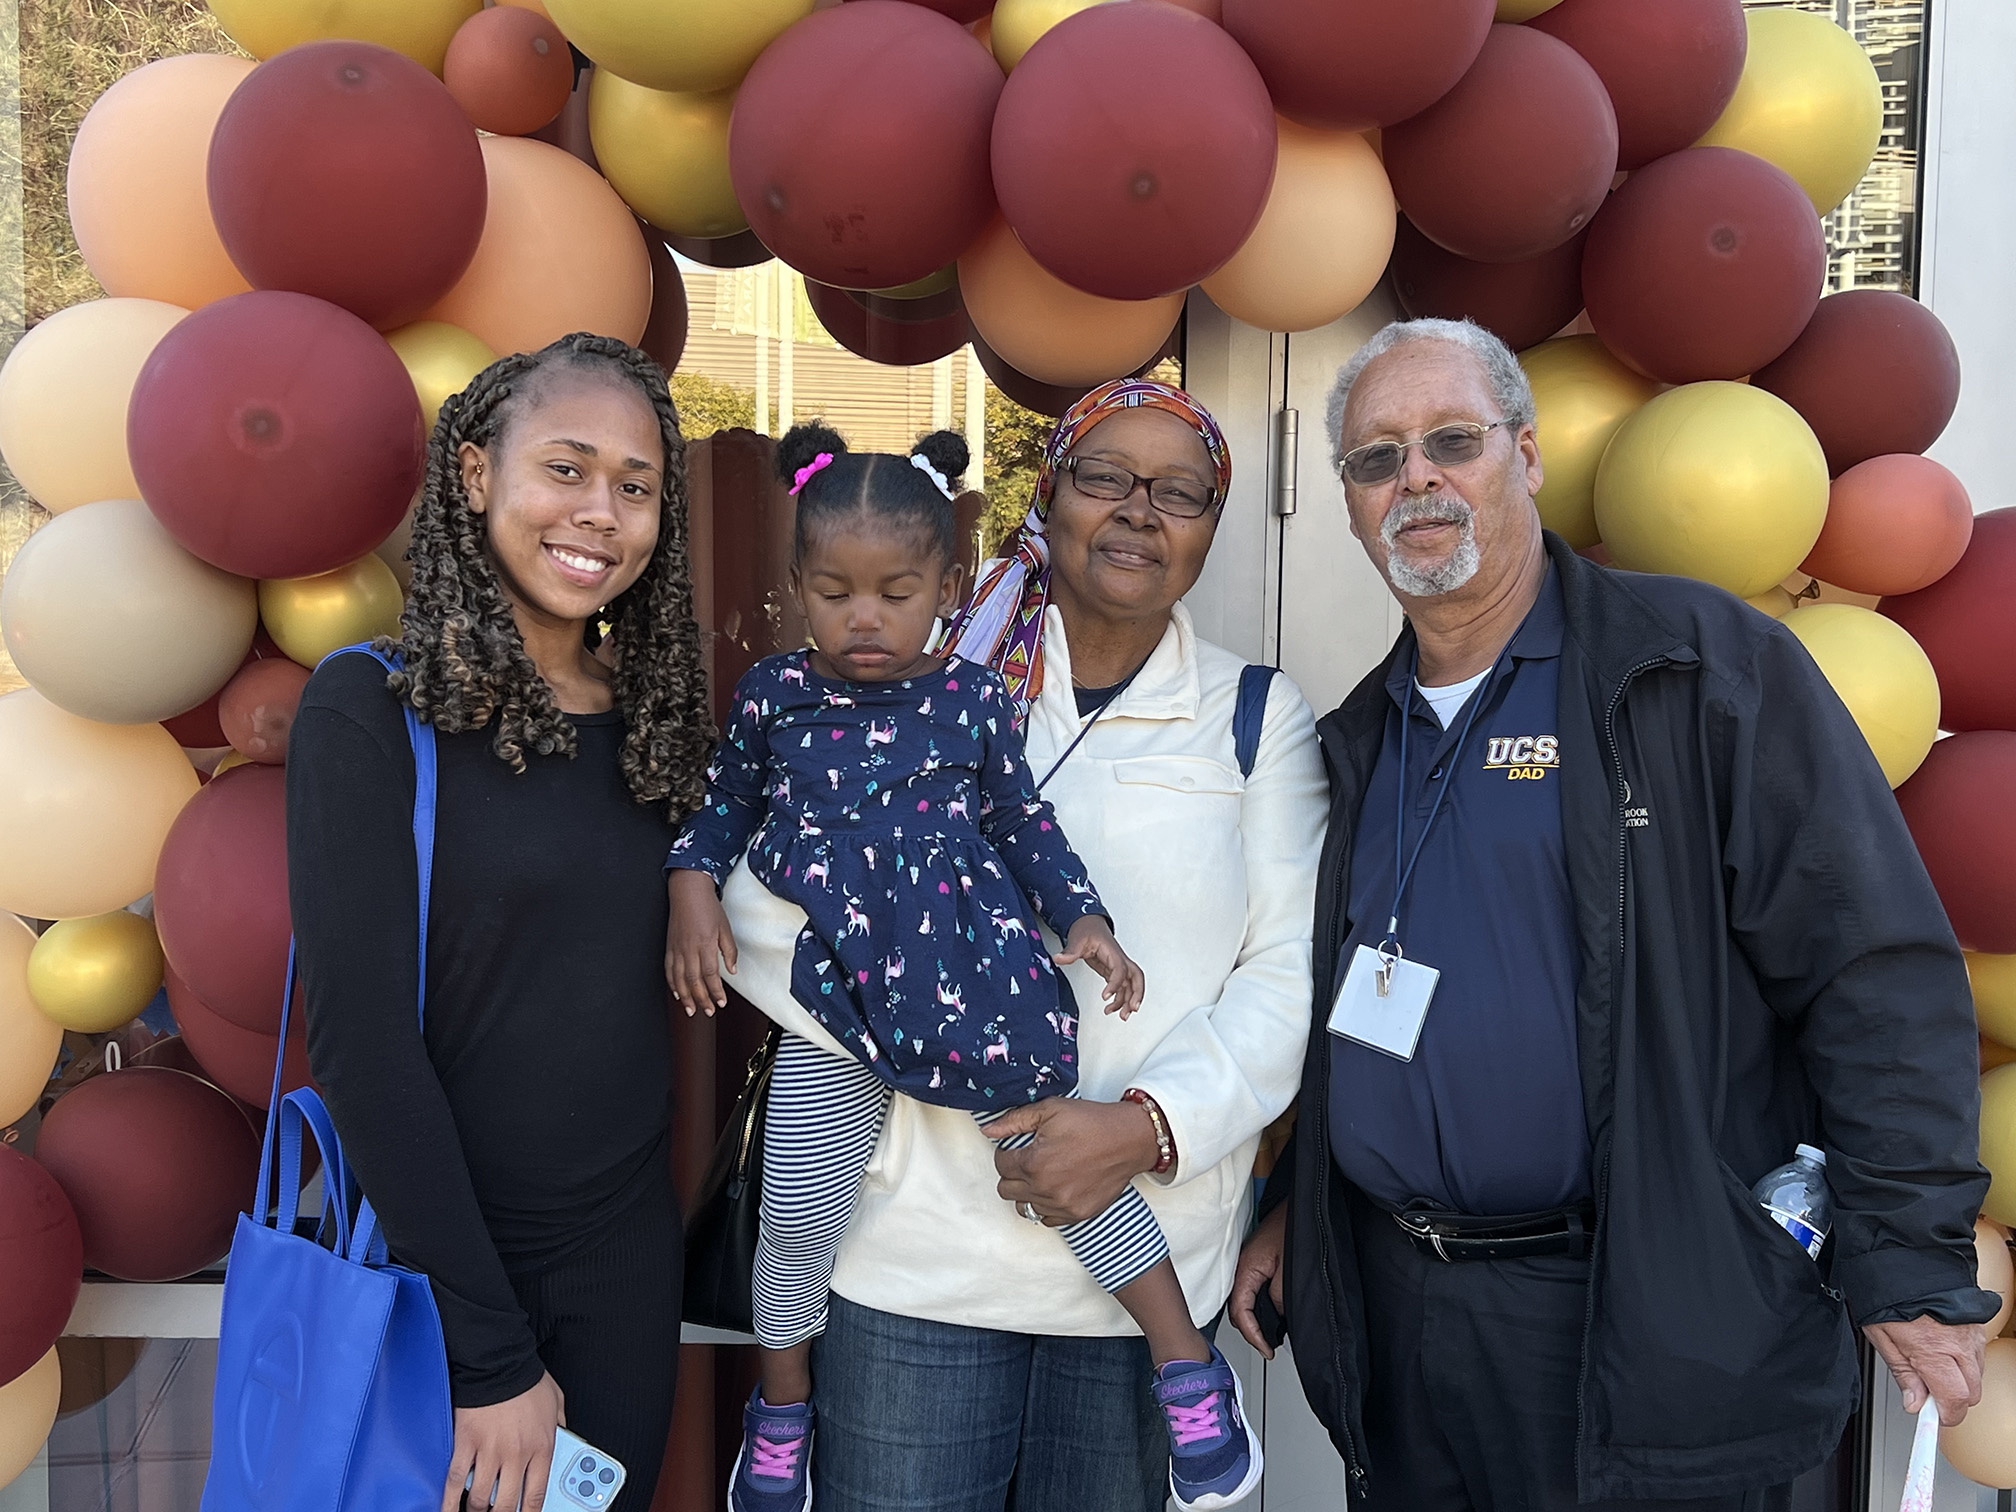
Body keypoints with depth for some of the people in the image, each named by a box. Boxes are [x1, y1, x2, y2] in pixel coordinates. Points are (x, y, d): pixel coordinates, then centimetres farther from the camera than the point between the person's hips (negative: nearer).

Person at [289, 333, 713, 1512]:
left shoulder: (652, 719, 2)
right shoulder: (374, 706, -13)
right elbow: (363, 1040, -17)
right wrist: (492, 1355, -16)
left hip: (631, 1252, 5)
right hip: (435, 1260, -4)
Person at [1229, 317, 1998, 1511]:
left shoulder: (1707, 665, -9)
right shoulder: (1360, 739, 9)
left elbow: (1879, 973, -12)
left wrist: (1912, 1264, -15)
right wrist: (1291, 1204, 14)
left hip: (1652, 1325, -5)